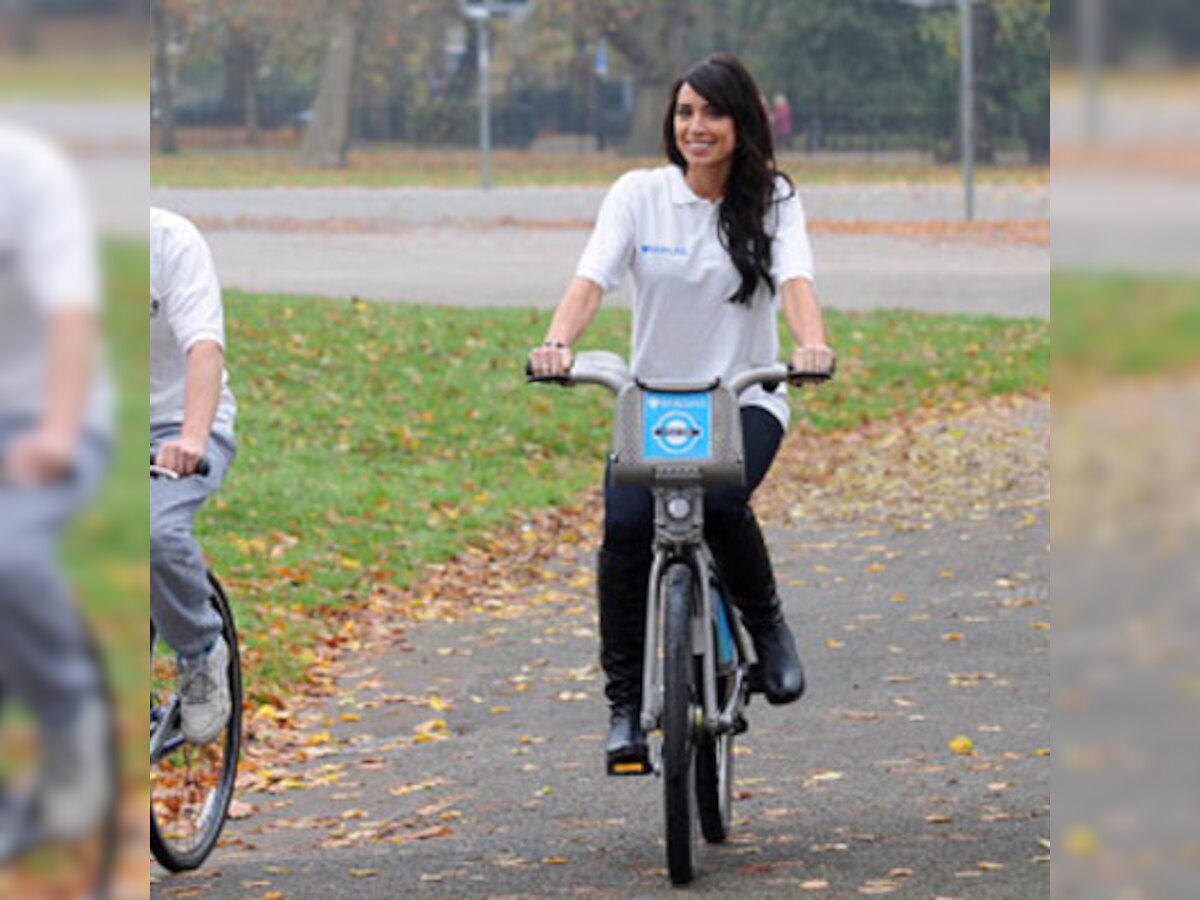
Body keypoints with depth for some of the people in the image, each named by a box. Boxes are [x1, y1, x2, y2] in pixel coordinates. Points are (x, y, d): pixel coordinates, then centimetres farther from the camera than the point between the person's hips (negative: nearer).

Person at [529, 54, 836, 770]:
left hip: (745, 398, -1)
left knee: (720, 501, -32)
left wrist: (813, 342, -38)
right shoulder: (639, 194, 1)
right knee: (626, 526, -24)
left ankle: (769, 626, -3)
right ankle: (625, 704, -10)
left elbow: (794, 278, -16)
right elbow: (592, 277, -12)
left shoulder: (771, 199, 0)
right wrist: (558, 342, -33)